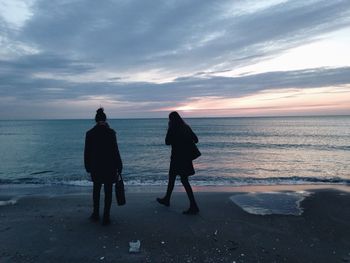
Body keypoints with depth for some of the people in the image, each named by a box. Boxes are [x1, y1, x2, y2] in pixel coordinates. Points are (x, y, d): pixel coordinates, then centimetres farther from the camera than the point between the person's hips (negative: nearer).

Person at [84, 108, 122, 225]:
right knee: (108, 191, 8)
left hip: (95, 167, 3)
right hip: (109, 167, -3)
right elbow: (115, 151, -11)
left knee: (96, 189, 22)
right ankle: (106, 218, 11)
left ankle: (96, 214, 30)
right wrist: (119, 167, -3)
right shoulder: (111, 132, -12)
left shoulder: (90, 133, -3)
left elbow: (87, 152, 1)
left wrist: (88, 167, 12)